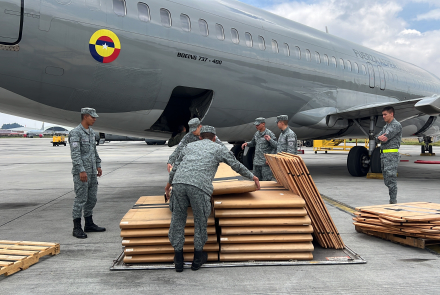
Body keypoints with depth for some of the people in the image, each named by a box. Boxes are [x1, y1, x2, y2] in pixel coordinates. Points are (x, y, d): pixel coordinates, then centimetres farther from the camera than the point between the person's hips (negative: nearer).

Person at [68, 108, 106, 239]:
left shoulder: (91, 132, 14)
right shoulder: (75, 133, -13)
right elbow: (75, 153, -20)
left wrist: (98, 166, 17)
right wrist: (81, 171, -25)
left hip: (92, 172, 9)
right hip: (81, 172, -8)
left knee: (92, 199, 13)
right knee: (80, 200, -5)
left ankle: (89, 224, 23)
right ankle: (77, 228, 4)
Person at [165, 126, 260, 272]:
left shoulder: (190, 146, 32)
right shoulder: (219, 148, 23)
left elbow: (176, 166, 38)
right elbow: (237, 166, 27)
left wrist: (169, 183, 54)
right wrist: (252, 177, 42)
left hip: (179, 182, 4)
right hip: (199, 186, -3)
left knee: (178, 219, 16)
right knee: (200, 220, 15)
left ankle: (178, 259, 23)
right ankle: (198, 257, 27)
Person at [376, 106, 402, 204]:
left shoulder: (397, 125, -8)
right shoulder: (386, 126, 21)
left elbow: (385, 138, -17)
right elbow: (378, 137, 8)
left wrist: (382, 137, 2)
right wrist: (380, 137, -12)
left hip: (392, 155, -9)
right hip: (383, 154, 9)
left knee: (391, 178, -11)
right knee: (386, 179, 10)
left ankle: (393, 201, -8)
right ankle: (393, 199, 18)